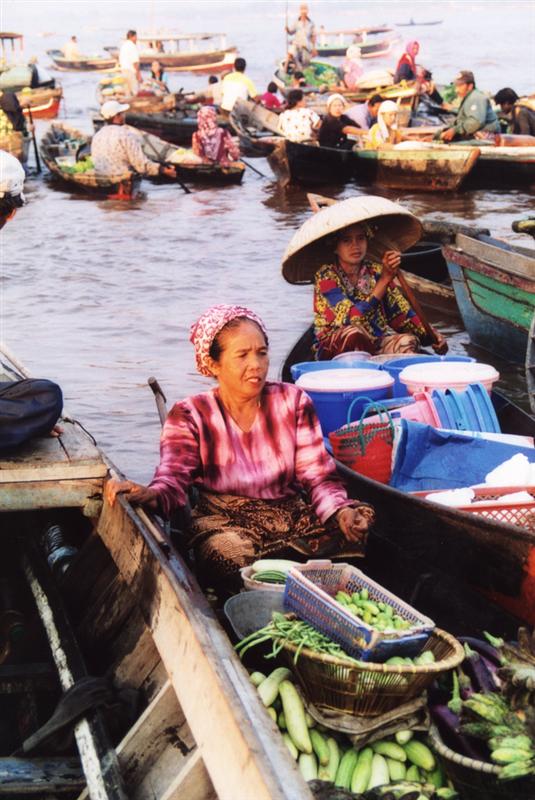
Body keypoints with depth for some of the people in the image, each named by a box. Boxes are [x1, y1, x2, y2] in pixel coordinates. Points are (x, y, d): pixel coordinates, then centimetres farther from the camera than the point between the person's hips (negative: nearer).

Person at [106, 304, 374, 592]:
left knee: (357, 531, -25)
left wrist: (341, 512, -21)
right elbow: (173, 479, -15)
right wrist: (149, 495, -40)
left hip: (294, 515, 3)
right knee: (226, 554, -38)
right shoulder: (190, 416, -1)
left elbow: (318, 476, 1)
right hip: (225, 522, -3)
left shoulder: (293, 401, 5)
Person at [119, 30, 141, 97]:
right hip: (131, 71, -9)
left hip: (123, 70, 9)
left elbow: (120, 61, 18)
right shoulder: (132, 46, -12)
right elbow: (135, 61, -18)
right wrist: (138, 72, -15)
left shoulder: (123, 45, 15)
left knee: (128, 91, 13)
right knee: (135, 92, -9)